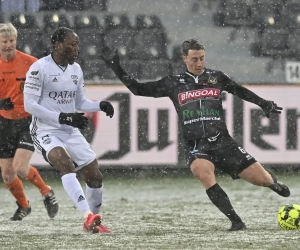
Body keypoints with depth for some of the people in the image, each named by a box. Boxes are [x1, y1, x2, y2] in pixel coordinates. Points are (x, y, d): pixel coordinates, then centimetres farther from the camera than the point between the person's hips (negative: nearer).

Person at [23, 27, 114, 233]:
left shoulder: (76, 70, 9)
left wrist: (100, 106, -2)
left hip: (70, 131, 7)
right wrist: (63, 117, -21)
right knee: (67, 164, -32)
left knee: (95, 176, 2)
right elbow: (29, 105, -16)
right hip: (45, 130, -7)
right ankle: (88, 216, -42)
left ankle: (94, 221, 22)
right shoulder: (40, 68, -13)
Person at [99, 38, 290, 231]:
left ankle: (272, 181, 39)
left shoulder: (216, 77, 10)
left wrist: (265, 104, 20)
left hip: (223, 141, 1)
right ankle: (236, 222, -29)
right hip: (196, 146, -1)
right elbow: (138, 89, 13)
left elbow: (241, 91, 25)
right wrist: (115, 66, 7)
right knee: (203, 171, -36)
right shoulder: (173, 84, 8)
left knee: (262, 179, -4)